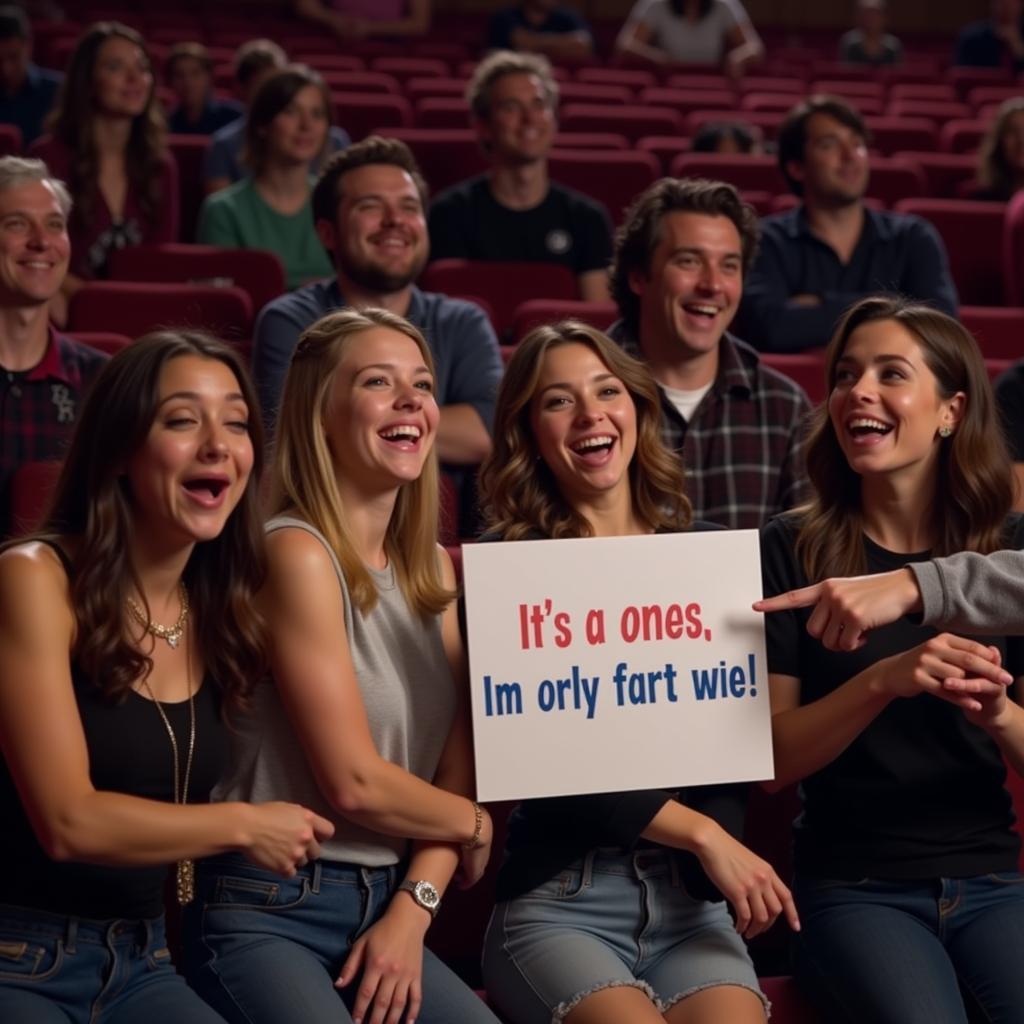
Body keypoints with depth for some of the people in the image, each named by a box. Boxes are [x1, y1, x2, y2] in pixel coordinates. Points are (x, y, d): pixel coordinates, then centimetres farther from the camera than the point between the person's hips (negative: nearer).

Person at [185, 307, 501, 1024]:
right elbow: (354, 783, -15)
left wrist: (413, 911, -6)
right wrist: (477, 825, 2)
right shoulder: (298, 553, -11)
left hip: (386, 909, 7)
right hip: (267, 912, -7)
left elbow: (456, 772, 9)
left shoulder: (435, 569, 13)